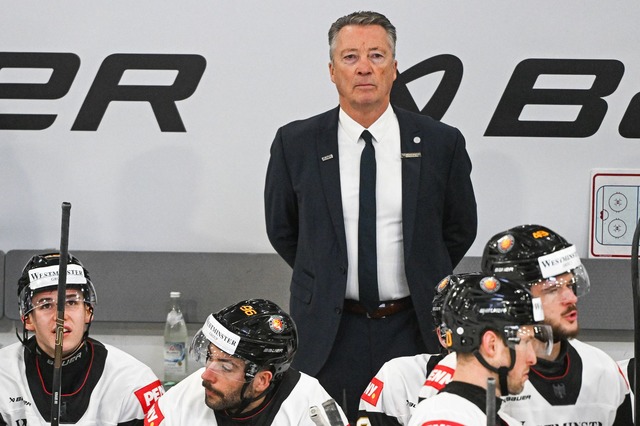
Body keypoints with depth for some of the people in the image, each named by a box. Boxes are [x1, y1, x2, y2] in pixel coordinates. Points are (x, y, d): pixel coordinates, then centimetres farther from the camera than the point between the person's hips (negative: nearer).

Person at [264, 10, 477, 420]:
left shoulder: (440, 143, 0)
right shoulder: (295, 144, 0)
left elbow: (460, 228, 12)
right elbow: (281, 229, 12)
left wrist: (423, 284, 11)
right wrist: (327, 283, 11)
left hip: (414, 329, 0)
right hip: (328, 334, 0)